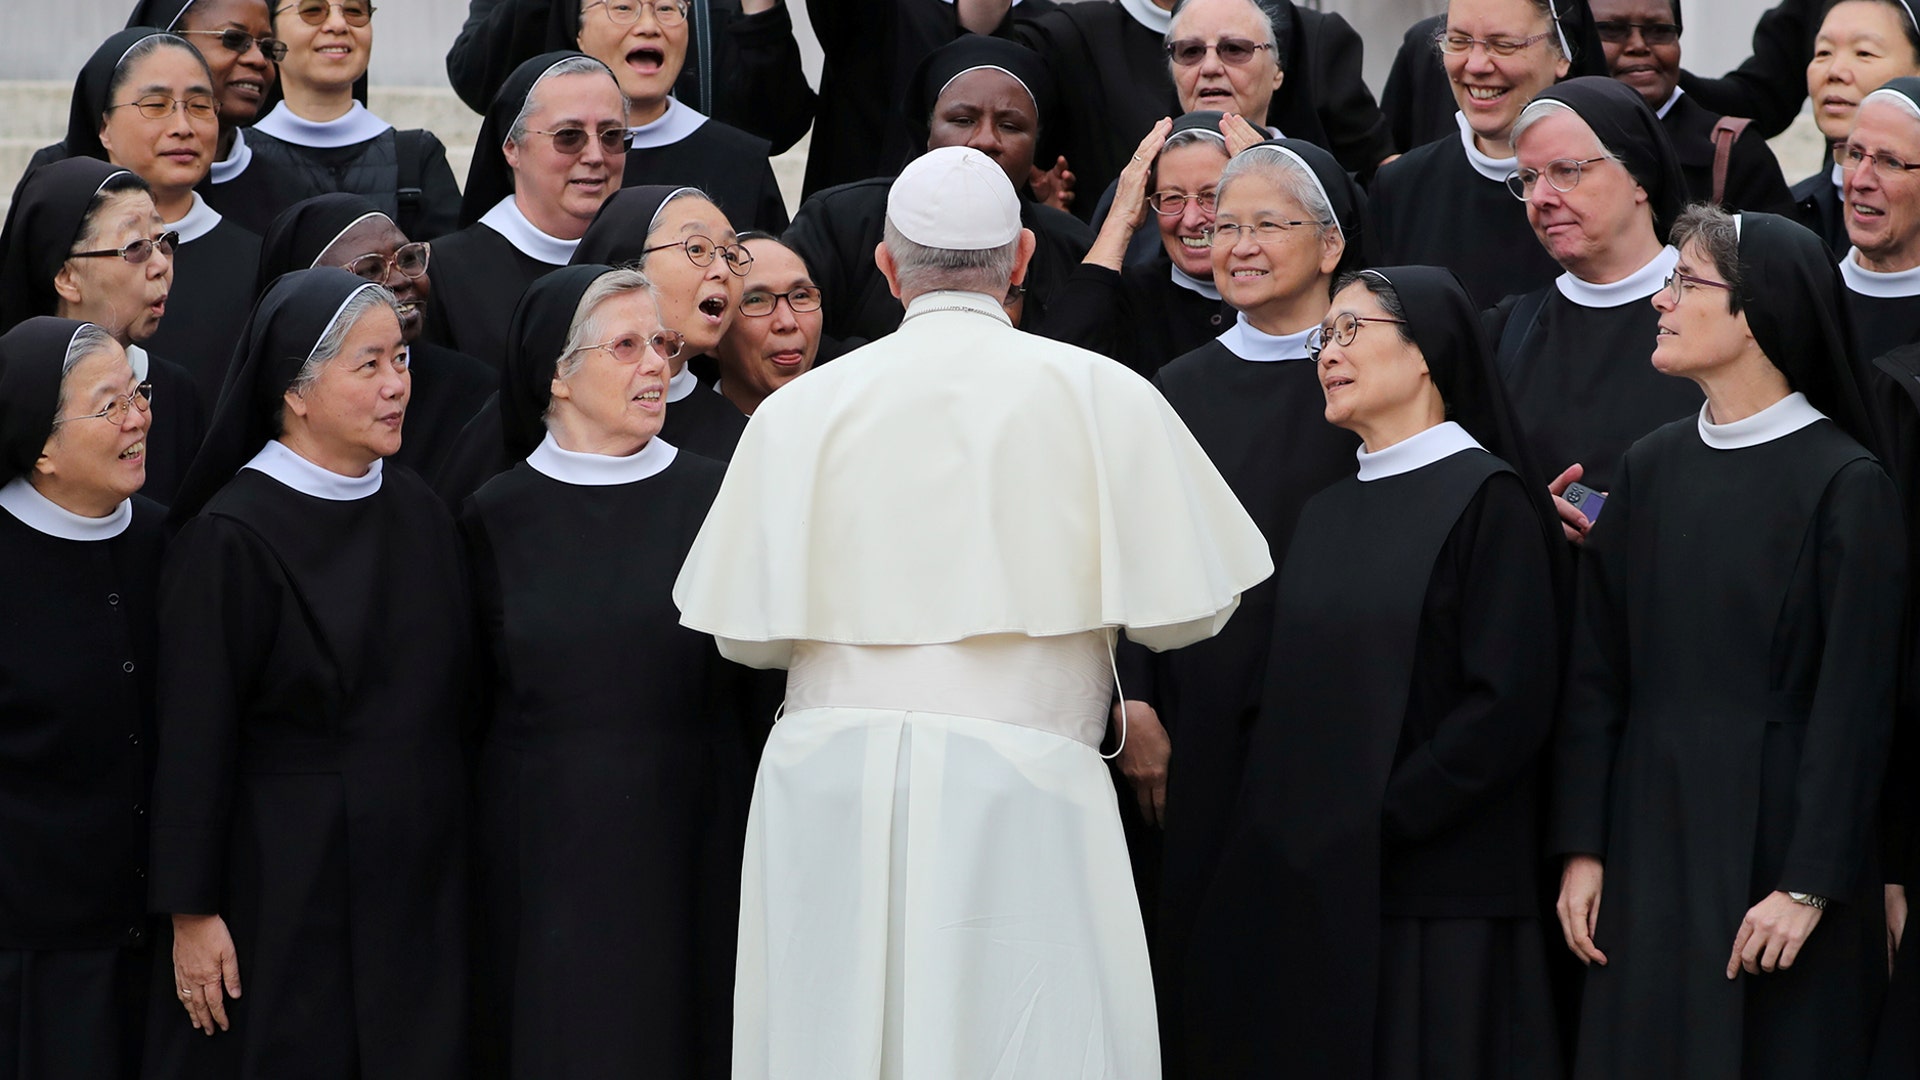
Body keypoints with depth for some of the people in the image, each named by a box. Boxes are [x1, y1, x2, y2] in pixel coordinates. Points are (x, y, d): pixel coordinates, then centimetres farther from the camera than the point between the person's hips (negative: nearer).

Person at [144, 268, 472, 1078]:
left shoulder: (417, 513, 7)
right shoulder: (231, 534, -12)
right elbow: (194, 733, -12)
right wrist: (191, 911, -14)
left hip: (417, 883, 6)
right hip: (287, 882, -6)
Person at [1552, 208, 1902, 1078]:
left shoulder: (1844, 483, -8)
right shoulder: (1650, 469, 8)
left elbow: (1856, 702, -11)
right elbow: (1596, 673, 8)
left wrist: (1811, 884, -15)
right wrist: (1583, 849, 2)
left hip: (1775, 831, -5)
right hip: (1650, 834, 5)